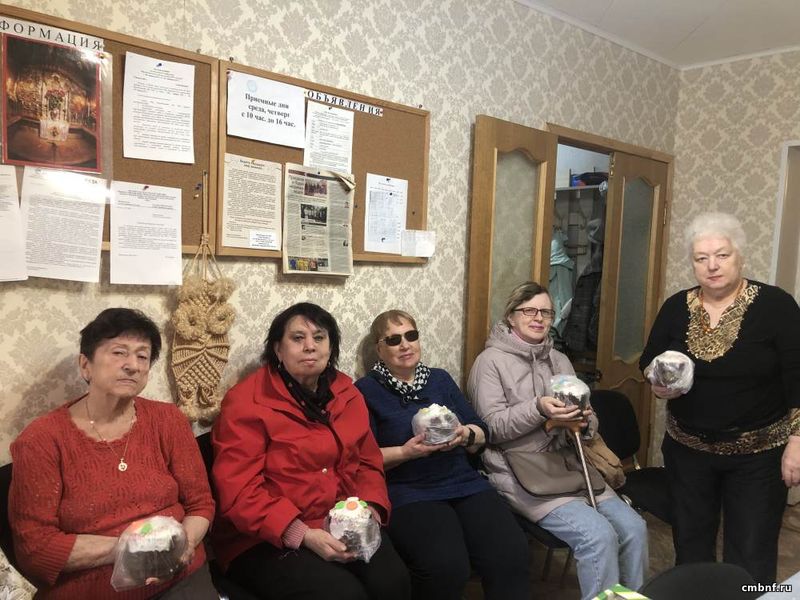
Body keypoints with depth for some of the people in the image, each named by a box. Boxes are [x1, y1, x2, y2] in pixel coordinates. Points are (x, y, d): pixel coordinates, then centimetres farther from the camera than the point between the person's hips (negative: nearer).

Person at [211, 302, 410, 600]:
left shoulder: (347, 394, 7)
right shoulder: (246, 403, -11)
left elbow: (369, 463, 11)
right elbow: (239, 492, -16)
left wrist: (369, 513, -8)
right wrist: (303, 535, -24)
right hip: (266, 539, -4)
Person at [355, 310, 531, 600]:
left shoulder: (440, 379, 17)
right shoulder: (366, 390, 3)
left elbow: (481, 433, 16)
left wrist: (465, 435, -6)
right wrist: (405, 452, -17)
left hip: (465, 483, 4)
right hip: (408, 492, -4)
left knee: (511, 554, -23)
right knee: (445, 566, -30)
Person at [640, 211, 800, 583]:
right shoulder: (676, 307, -2)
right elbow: (648, 361, 8)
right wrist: (657, 380, -13)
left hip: (758, 453, -3)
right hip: (687, 448, 4)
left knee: (751, 557, 10)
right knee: (690, 543, 19)